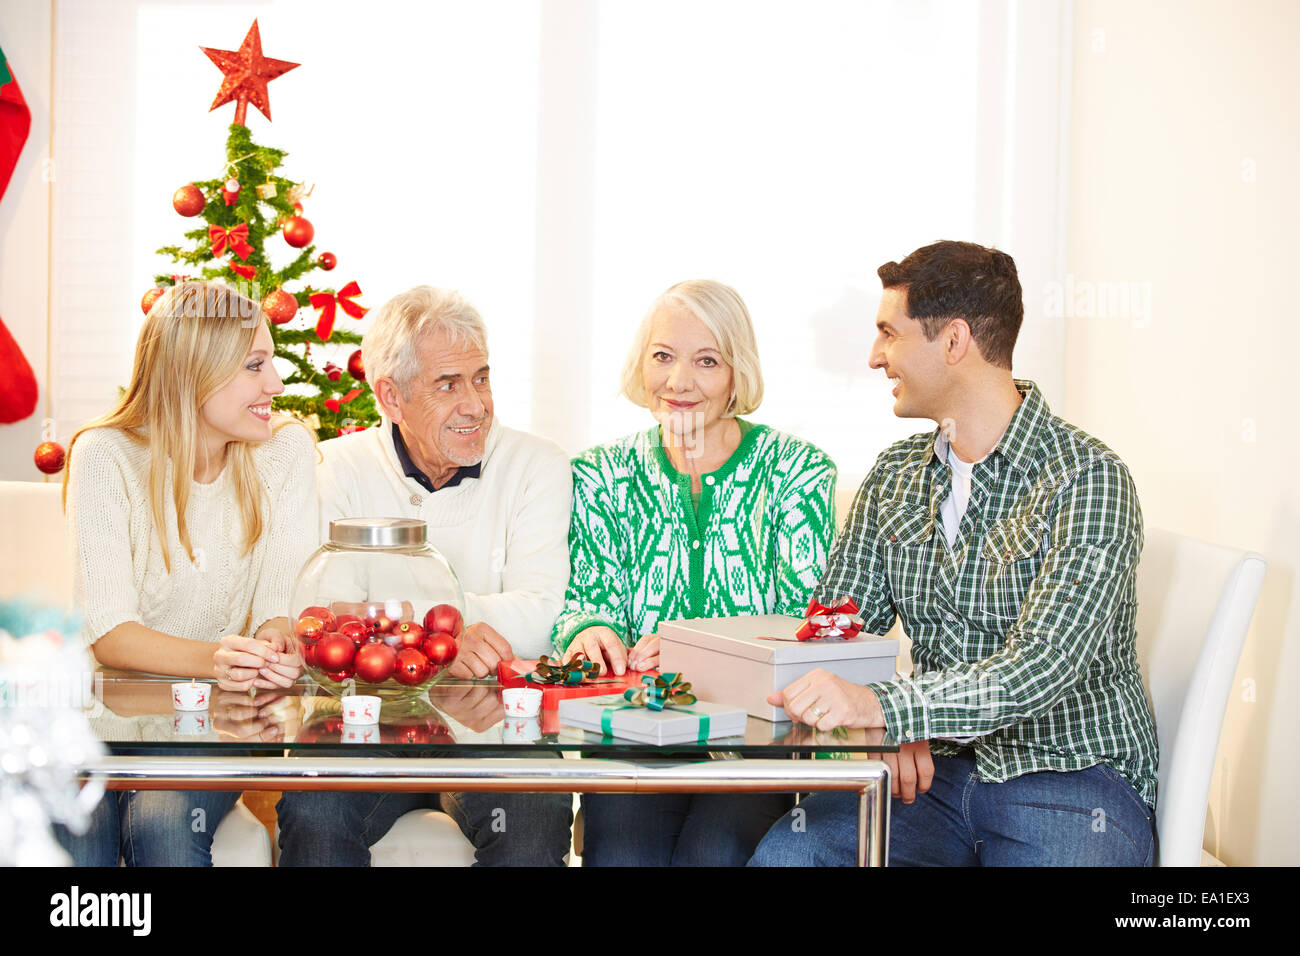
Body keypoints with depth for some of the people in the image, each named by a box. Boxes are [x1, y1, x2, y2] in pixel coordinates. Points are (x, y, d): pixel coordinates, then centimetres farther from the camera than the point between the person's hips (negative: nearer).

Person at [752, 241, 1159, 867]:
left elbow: (1042, 668, -23)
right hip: (937, 769, 5)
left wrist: (883, 705, -38)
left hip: (1070, 774, -4)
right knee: (784, 852, -23)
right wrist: (888, 733, -12)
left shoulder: (1087, 480, -12)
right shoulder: (895, 477, 11)